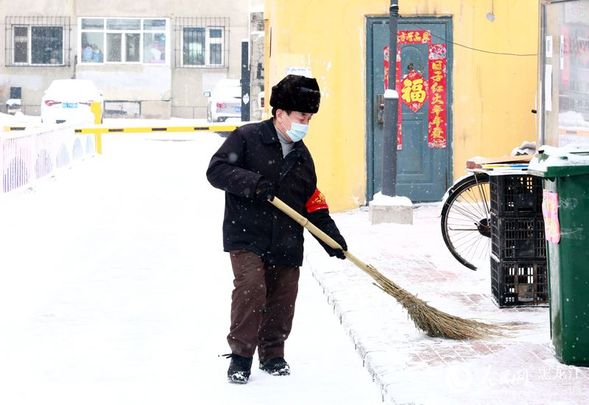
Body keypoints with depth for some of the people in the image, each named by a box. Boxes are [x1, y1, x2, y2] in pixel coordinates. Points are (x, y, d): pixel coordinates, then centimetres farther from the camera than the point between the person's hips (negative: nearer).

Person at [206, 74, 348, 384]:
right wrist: (252, 182, -25)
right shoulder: (246, 138, -4)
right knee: (250, 287, -19)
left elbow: (313, 202, 18)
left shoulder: (302, 155, 15)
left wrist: (332, 237, 10)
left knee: (283, 297, 5)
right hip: (247, 236, -6)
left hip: (286, 242, 6)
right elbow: (217, 170, -11)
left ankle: (272, 354, 23)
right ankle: (240, 356, -7)